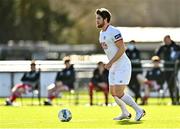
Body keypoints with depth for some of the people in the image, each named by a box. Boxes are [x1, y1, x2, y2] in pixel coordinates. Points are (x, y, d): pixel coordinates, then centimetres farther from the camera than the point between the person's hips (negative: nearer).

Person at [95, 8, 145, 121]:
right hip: (113, 67, 10)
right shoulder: (102, 33, 12)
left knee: (119, 93, -15)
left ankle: (139, 111, -3)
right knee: (113, 92, 13)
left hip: (123, 66, -10)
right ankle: (125, 113, 29)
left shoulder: (114, 32, -18)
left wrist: (110, 63, -24)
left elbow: (122, 49, -23)